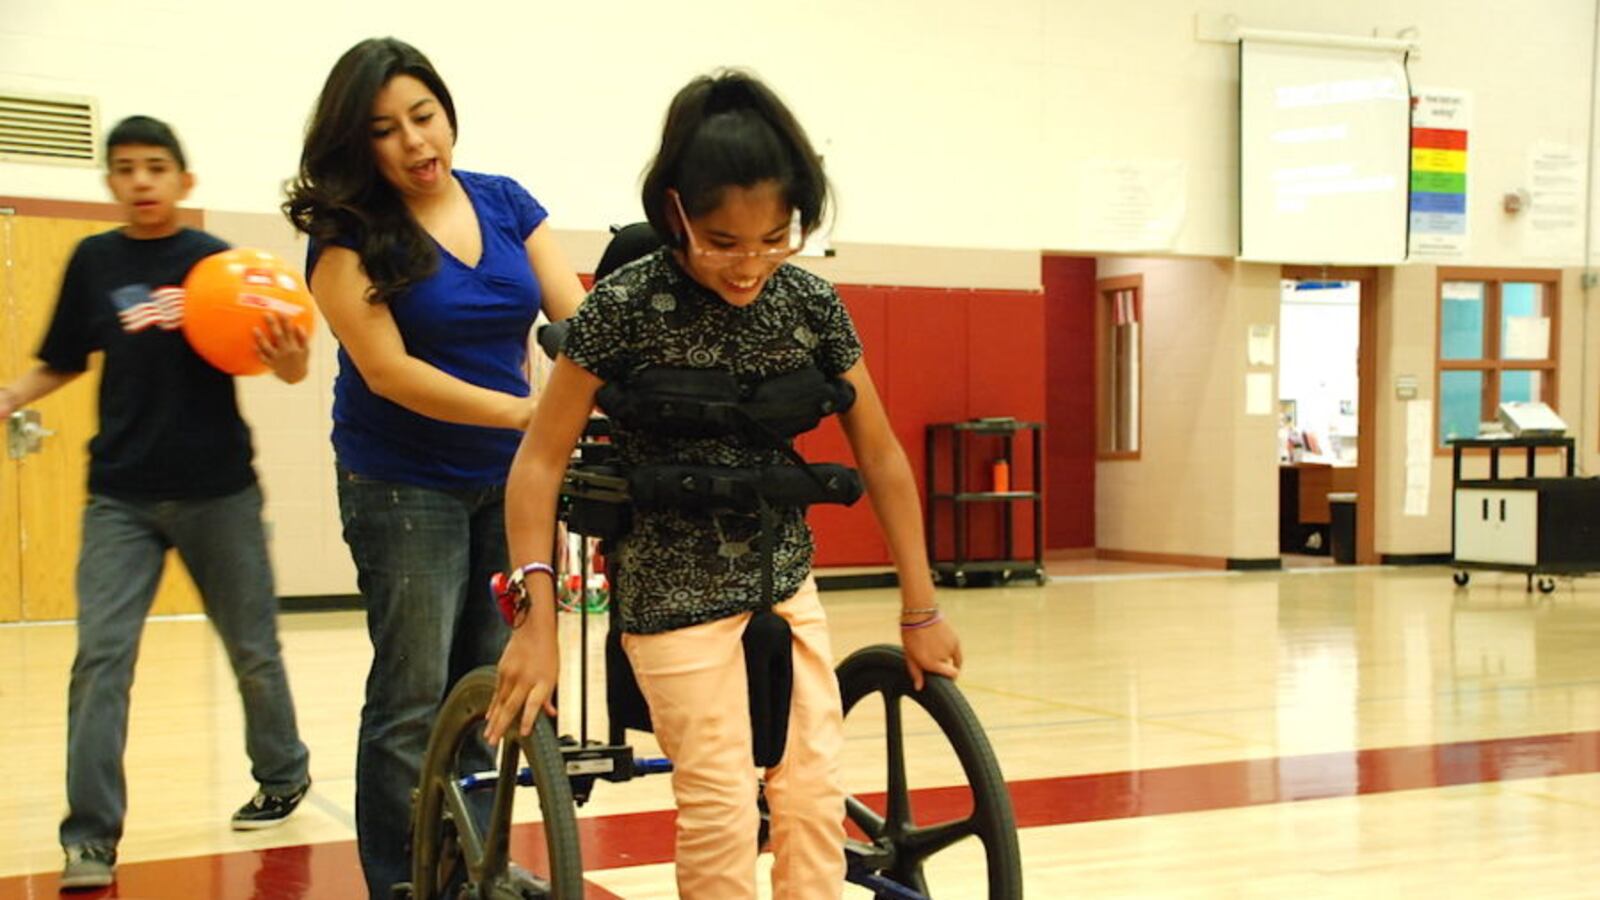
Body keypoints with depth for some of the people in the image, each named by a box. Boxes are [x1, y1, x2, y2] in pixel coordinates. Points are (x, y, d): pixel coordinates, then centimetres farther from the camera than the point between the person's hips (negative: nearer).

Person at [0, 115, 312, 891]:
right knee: (100, 655, -7)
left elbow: (280, 364, -6)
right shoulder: (93, 261, 3)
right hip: (121, 494, 2)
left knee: (252, 648, 12)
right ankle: (91, 836, -2)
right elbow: (63, 362, 13)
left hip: (217, 490, -1)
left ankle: (283, 774, 36)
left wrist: (290, 355, -28)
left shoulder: (216, 261, -5)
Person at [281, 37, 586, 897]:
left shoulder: (505, 204, 3)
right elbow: (390, 371, -18)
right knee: (413, 703, -1)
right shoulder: (347, 232, -9)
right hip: (405, 486, -4)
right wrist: (529, 413, -26)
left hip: (508, 480, 4)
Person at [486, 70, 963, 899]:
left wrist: (920, 611, 3)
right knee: (723, 816, -6)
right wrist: (537, 621, -21)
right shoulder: (627, 305, -18)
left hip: (783, 579, 4)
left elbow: (880, 454, 1)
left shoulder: (811, 304, -7)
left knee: (815, 797, 3)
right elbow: (541, 459, -14)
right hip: (675, 589, -4)